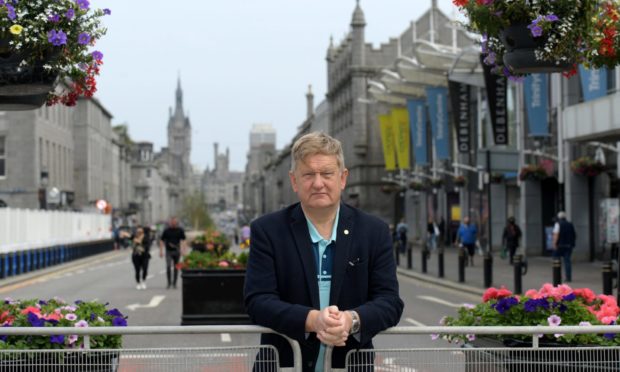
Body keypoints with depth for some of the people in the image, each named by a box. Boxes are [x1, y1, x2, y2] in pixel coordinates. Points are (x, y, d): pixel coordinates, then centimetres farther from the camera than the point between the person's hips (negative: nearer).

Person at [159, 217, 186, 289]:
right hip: (168, 251, -1)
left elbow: (183, 240, 1)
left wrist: (183, 249, -12)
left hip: (177, 251, 1)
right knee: (168, 266, -13)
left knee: (176, 268, 4)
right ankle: (169, 283, -3)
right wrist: (161, 251, -2)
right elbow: (161, 240, 4)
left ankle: (174, 283, 14)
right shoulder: (166, 230, 0)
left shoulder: (180, 230, 3)